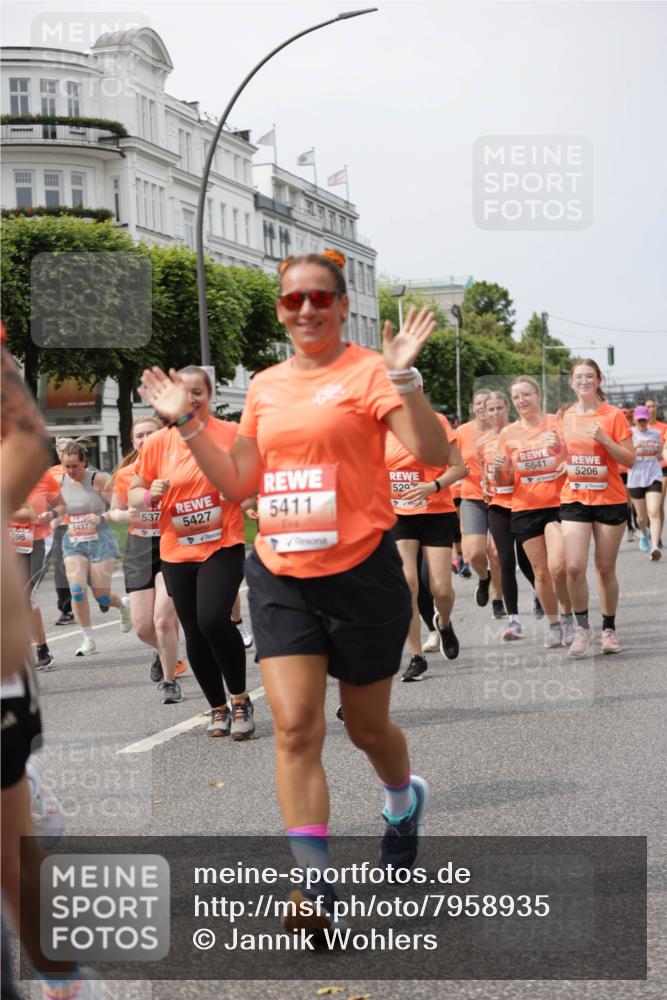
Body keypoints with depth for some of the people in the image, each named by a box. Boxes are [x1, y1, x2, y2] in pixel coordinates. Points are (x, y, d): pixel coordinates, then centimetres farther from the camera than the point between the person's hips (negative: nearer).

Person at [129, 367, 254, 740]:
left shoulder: (231, 433, -5)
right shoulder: (157, 442, 1)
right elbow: (134, 494, 9)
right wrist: (150, 495, -13)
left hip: (223, 545, -3)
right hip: (177, 551, 3)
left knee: (213, 619, -22)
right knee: (195, 634, 7)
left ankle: (241, 700, -2)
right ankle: (218, 709, 26)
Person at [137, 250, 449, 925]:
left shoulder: (367, 372, -7)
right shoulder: (265, 386, 9)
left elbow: (433, 454, -19)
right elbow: (238, 484, 14)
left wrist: (403, 376, -29)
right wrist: (187, 423, 7)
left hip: (360, 573, -4)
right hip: (281, 576, 4)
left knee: (366, 727, 13)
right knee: (294, 726, -9)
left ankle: (405, 800, 48)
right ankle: (314, 893, -7)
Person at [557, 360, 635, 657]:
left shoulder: (613, 415, -4)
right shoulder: (565, 417, 7)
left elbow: (630, 460, -6)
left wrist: (604, 439, -19)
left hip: (609, 499, -2)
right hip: (574, 500, 2)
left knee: (605, 569, 4)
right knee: (574, 567, -12)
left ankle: (609, 629, 19)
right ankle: (582, 626, 4)